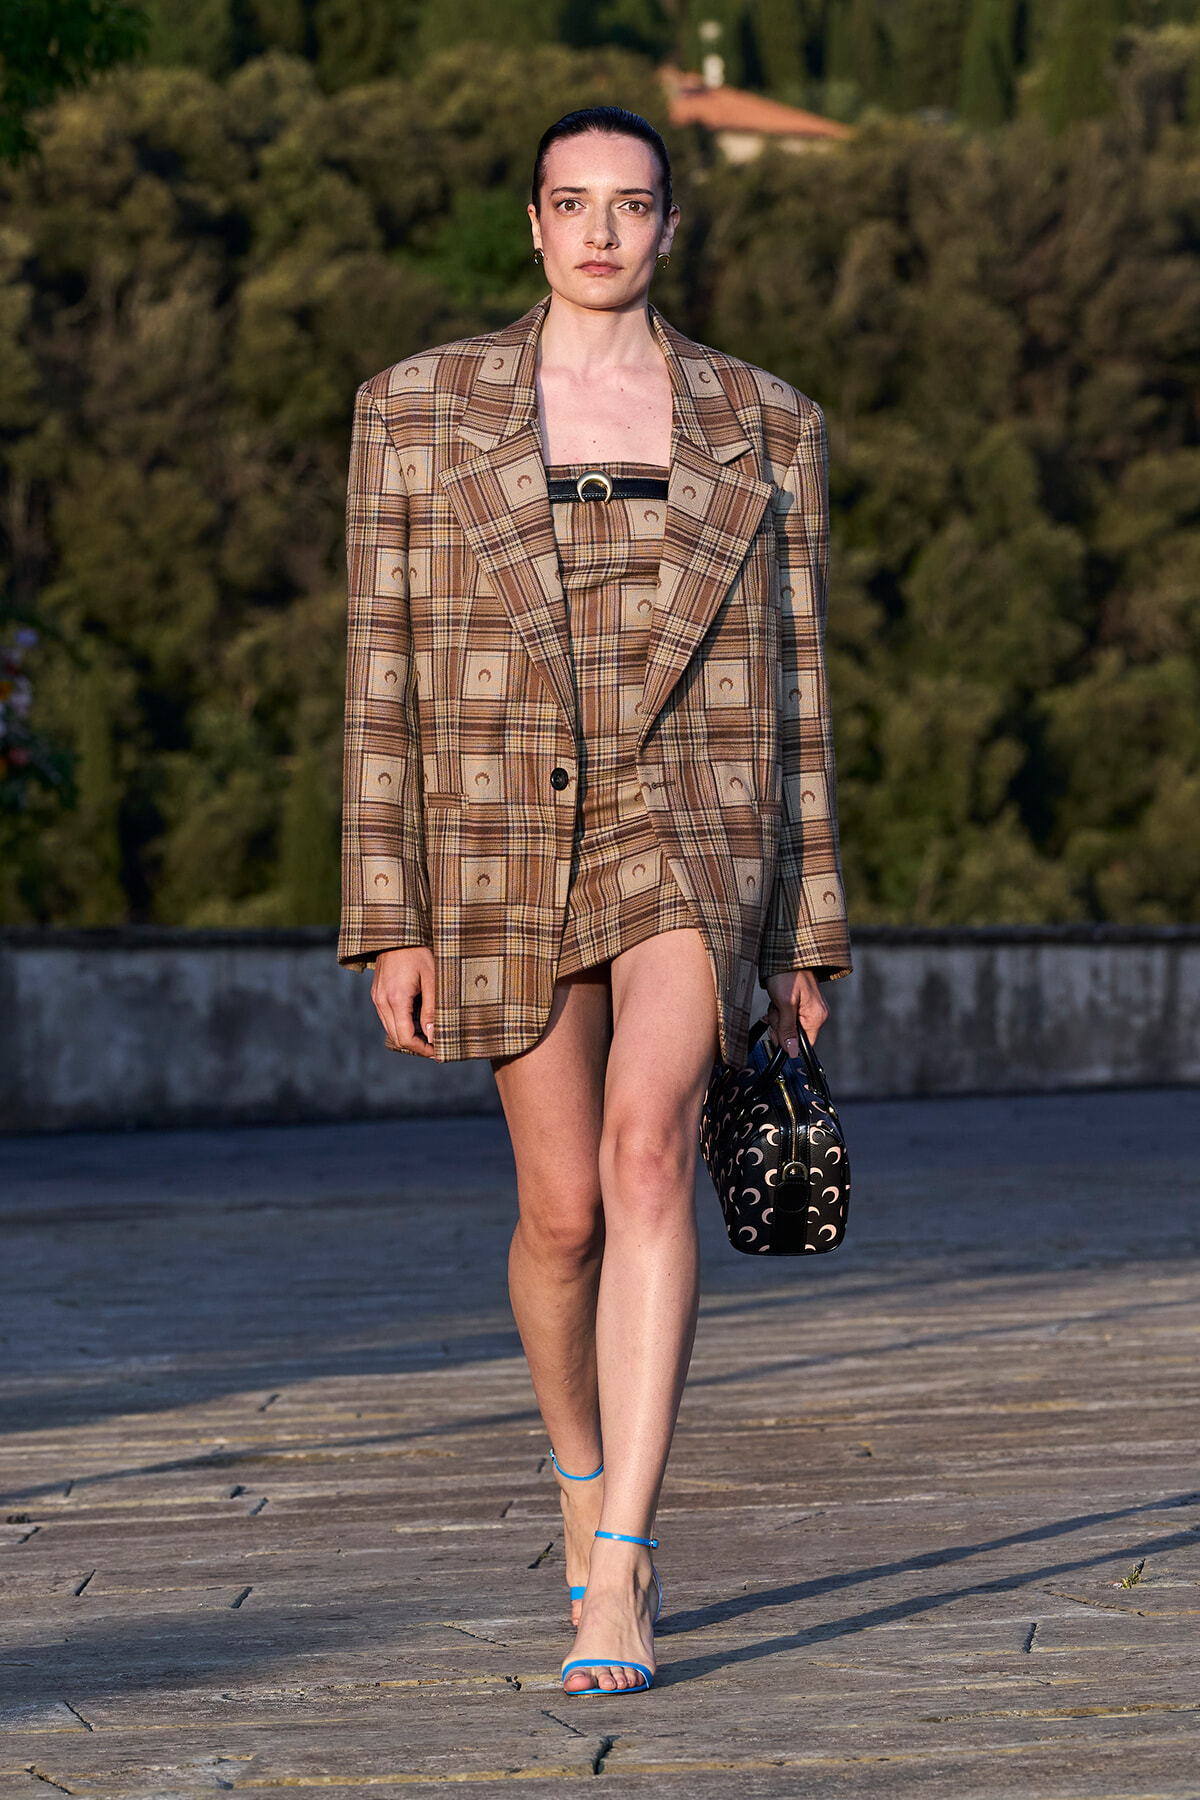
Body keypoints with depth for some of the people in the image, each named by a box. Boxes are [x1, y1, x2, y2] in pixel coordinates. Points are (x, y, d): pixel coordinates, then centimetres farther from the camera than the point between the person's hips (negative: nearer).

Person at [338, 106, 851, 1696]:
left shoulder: (764, 425, 6)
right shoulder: (420, 409, 4)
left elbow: (793, 685, 9)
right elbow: (386, 673, 2)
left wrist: (804, 937, 7)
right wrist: (392, 922, -3)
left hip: (691, 825, -1)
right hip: (502, 837, 1)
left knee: (647, 1146, -23)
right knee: (564, 1209, 7)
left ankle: (615, 1585, -25)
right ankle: (587, 1477, 38)